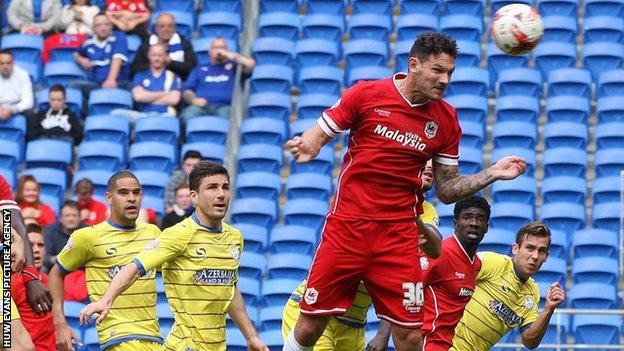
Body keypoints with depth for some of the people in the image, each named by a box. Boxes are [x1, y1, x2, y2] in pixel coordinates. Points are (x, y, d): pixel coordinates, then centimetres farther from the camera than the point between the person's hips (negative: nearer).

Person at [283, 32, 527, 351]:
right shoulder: (366, 94, -2)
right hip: (347, 226, -2)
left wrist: (492, 174, -2)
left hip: (398, 234, 2)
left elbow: (446, 190, 11)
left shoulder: (446, 120, 5)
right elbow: (318, 134, 3)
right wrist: (306, 146, -20)